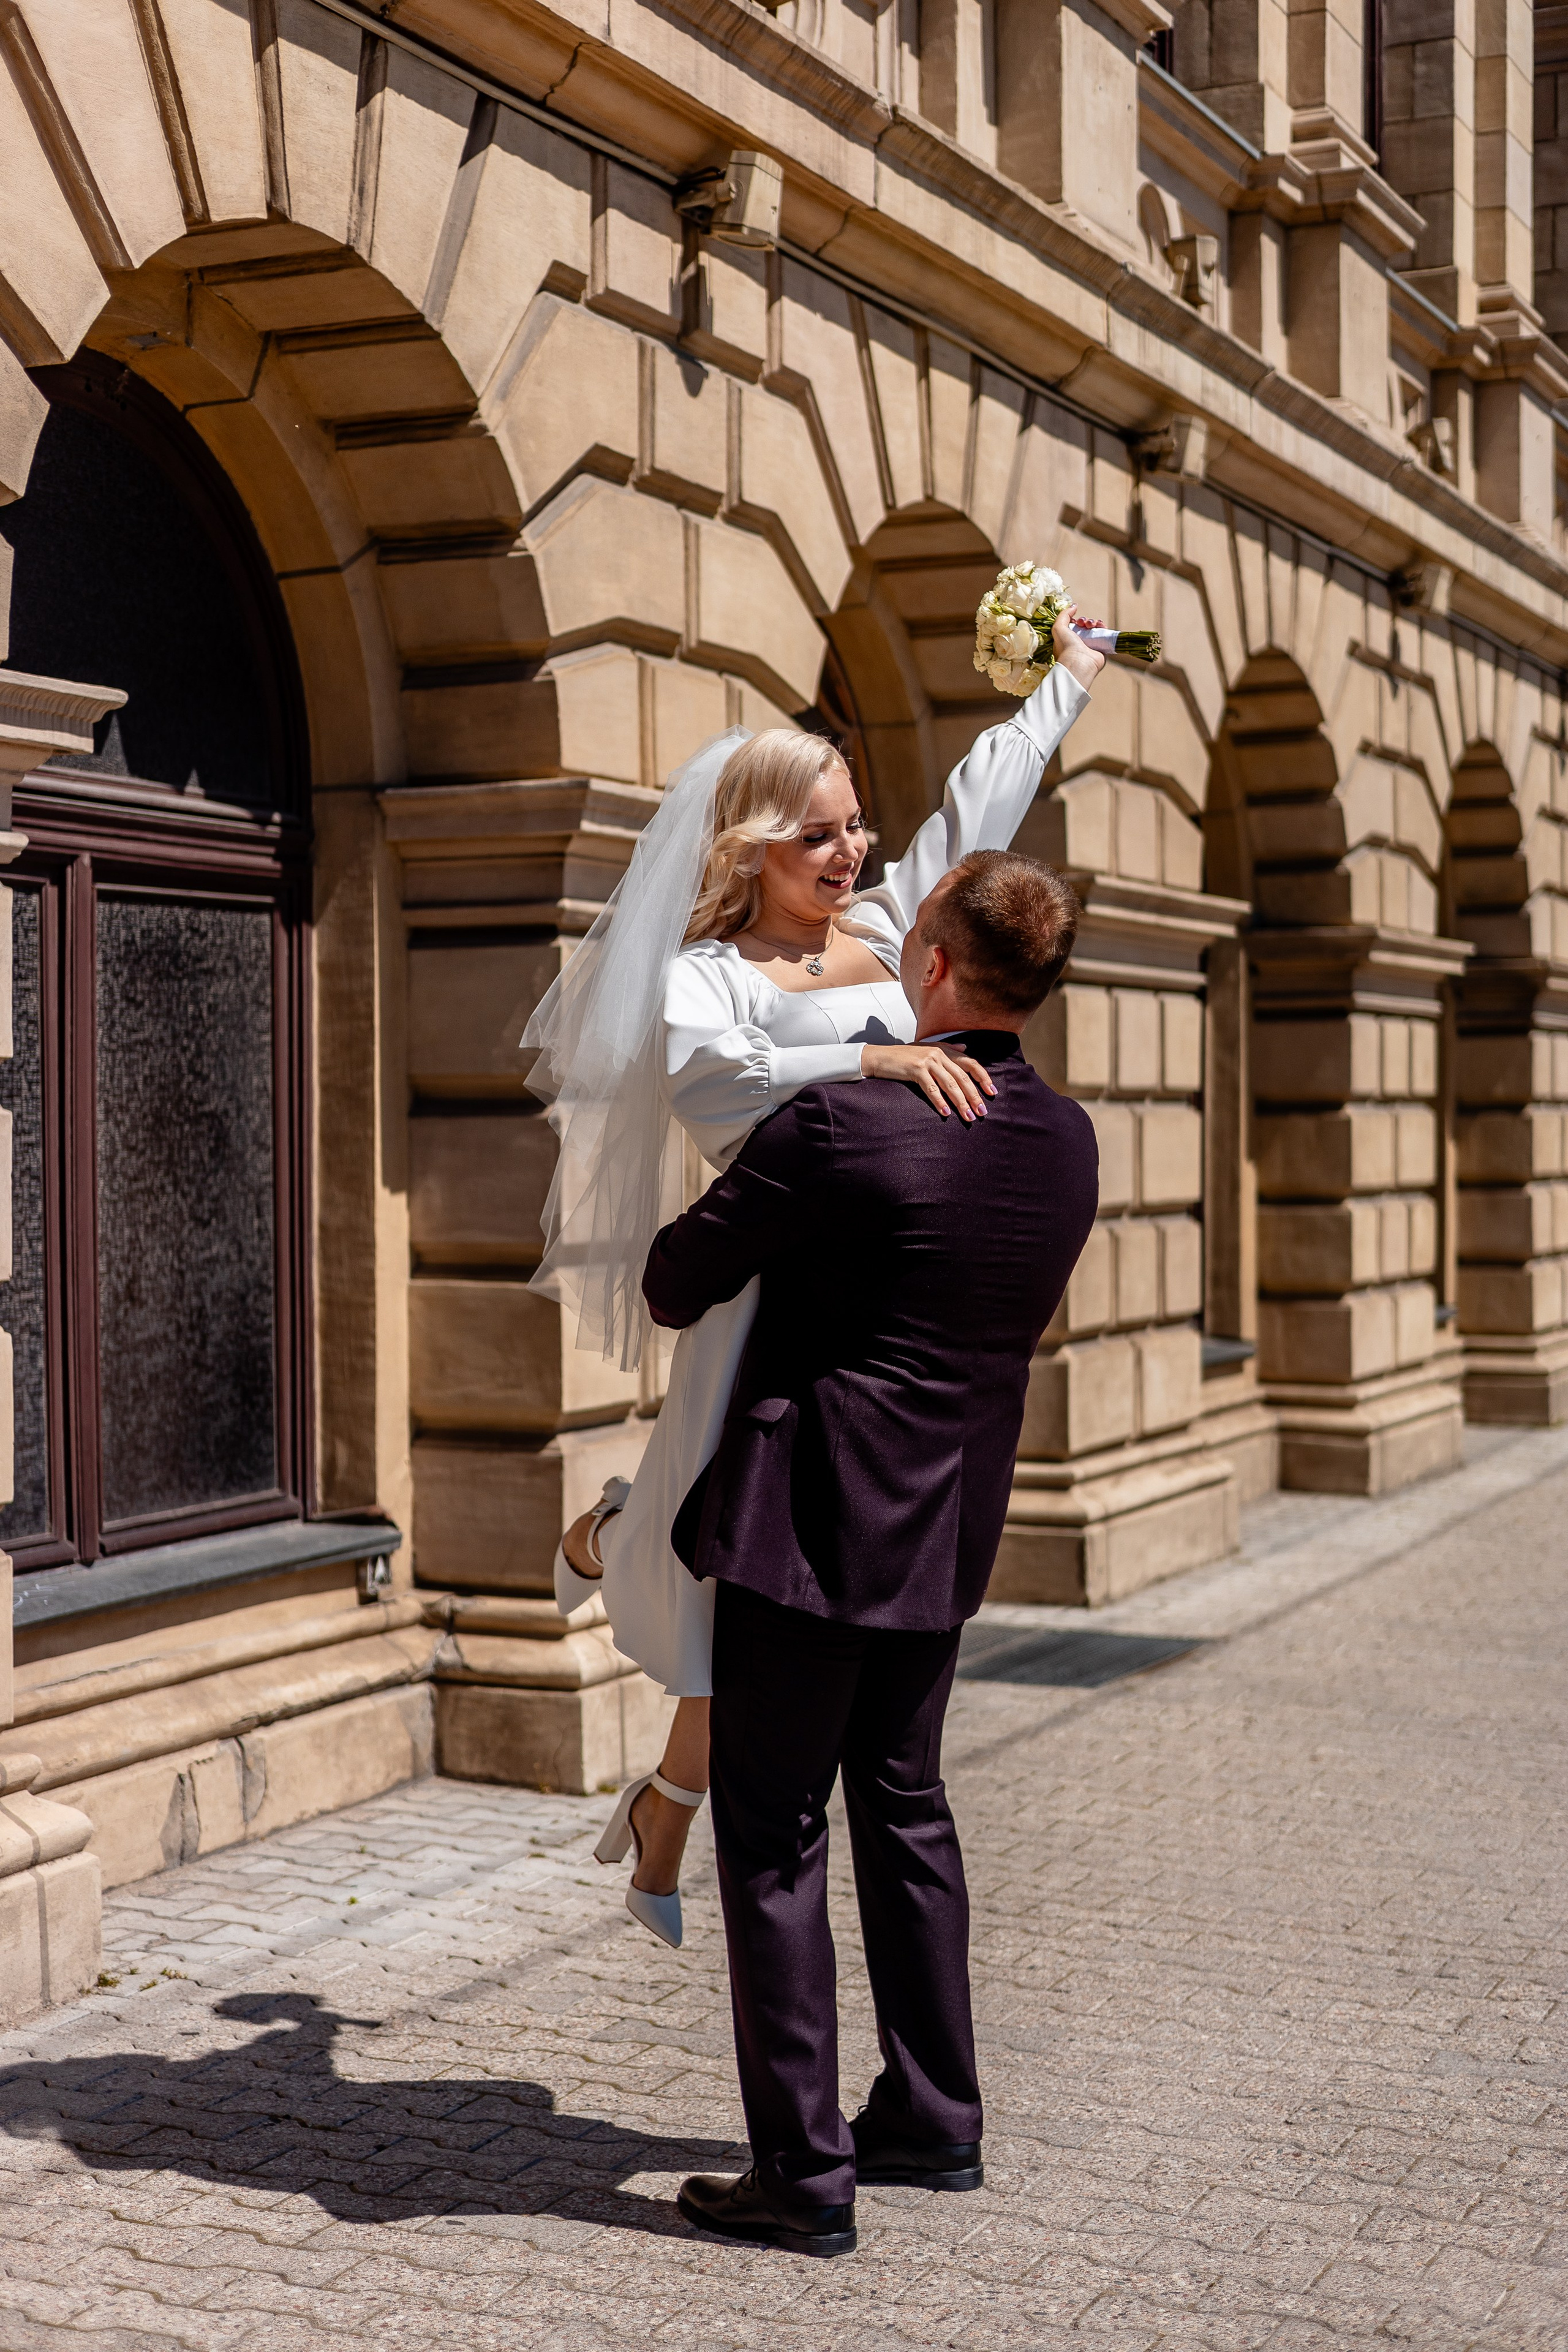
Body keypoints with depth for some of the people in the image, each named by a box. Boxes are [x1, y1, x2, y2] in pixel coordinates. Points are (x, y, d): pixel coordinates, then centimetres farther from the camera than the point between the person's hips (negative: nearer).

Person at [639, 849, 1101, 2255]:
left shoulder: (842, 1125, -20)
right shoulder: (1068, 1143, 1)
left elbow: (678, 1285, -9)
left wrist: (673, 1267, 16)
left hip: (813, 1529, -7)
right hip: (950, 1536, 7)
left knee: (773, 1838, 3)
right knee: (904, 1808, 21)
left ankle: (804, 2173, 8)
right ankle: (935, 2120, 30)